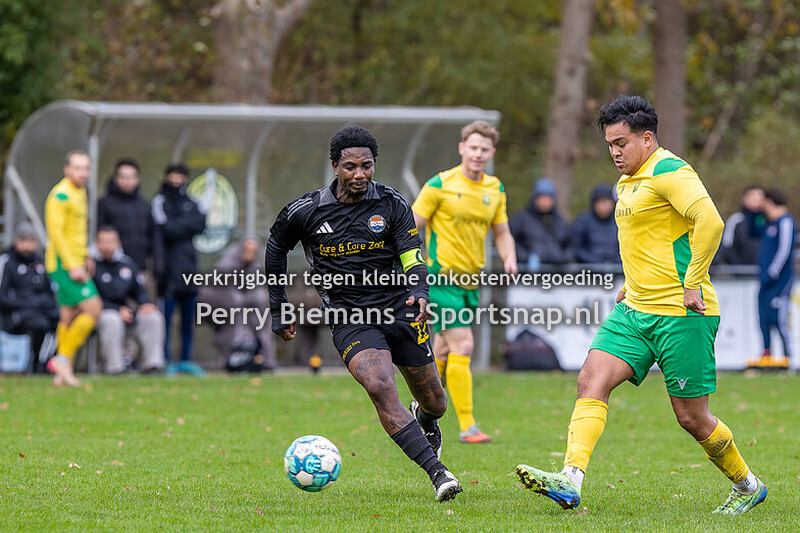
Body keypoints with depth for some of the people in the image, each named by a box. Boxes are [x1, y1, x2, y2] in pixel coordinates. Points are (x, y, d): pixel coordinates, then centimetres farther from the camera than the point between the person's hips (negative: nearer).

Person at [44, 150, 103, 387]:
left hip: (75, 262, 10)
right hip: (63, 263, -10)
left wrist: (86, 257, 23)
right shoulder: (60, 195, -15)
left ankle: (62, 373, 14)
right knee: (93, 308, -14)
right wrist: (72, 266, -23)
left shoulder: (80, 192, 15)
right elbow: (55, 232, -20)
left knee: (69, 316, 10)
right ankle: (63, 359, -8)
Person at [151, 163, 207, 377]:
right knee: (166, 314, -7)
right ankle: (166, 360, -4)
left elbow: (200, 224, 2)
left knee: (188, 315, 7)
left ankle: (186, 359, 13)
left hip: (189, 264, 5)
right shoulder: (160, 201, 3)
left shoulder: (191, 202, 17)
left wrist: (178, 225, -6)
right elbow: (166, 230, -9)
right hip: (170, 267, -5)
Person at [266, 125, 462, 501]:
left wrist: (419, 292, -27)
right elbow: (276, 247, 14)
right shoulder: (306, 211, -5)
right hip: (348, 320, -2)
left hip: (399, 311, 2)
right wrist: (279, 310, 16)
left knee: (433, 401, 11)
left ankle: (425, 419, 52)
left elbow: (412, 259, -4)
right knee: (380, 386, -28)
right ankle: (436, 472, -29)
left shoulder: (392, 205, -3)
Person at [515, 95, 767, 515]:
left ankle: (747, 486, 21)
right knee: (591, 382, -10)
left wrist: (693, 283, -24)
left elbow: (710, 222, -26)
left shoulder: (668, 172, -13)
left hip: (681, 315, -9)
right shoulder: (627, 182, 17)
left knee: (691, 418, -1)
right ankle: (570, 481, -19)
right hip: (635, 310, 9)